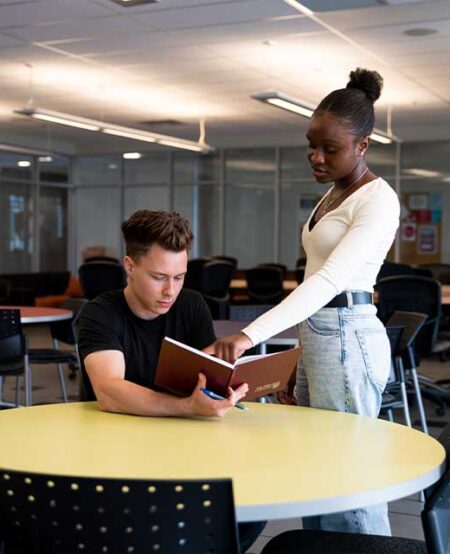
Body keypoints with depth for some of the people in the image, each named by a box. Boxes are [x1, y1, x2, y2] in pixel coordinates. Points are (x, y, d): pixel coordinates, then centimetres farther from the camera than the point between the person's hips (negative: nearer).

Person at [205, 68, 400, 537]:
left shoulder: (378, 201, -14)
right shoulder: (334, 194, 15)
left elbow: (329, 280, -26)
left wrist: (250, 335, -36)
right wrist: (302, 355, 20)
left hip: (345, 340, -9)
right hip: (317, 337, 9)